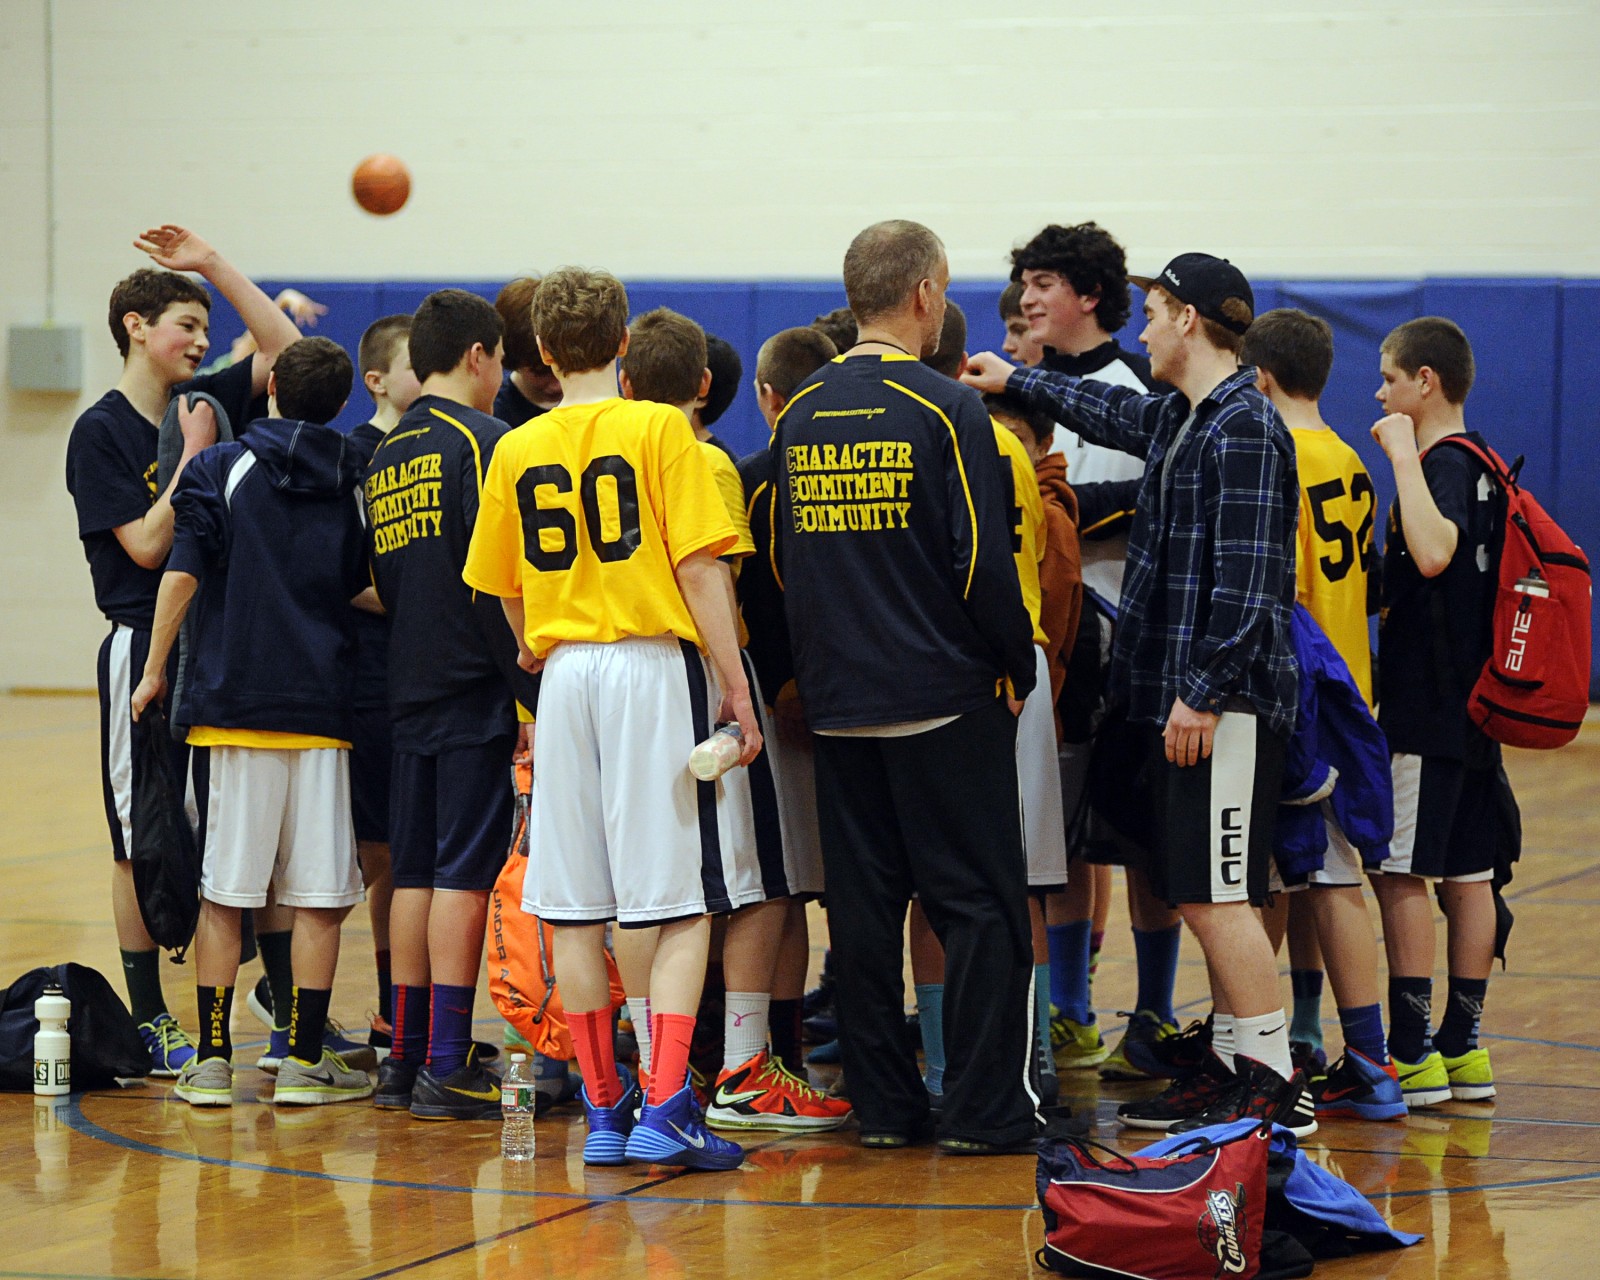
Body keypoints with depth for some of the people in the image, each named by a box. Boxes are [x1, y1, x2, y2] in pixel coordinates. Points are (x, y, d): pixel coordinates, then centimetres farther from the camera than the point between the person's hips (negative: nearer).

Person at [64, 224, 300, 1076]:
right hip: (146, 647, -6)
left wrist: (215, 265, 0)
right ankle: (147, 1022, 9)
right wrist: (193, 456, -13)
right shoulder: (100, 433, -8)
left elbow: (284, 349, 5)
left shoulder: (205, 405, 9)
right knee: (145, 843, 2)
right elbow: (146, 544, -14)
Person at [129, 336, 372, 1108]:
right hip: (322, 710, 1)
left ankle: (213, 1061, 5)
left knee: (222, 891, 4)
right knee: (320, 897, 5)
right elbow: (361, 589, 11)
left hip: (231, 705, -1)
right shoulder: (353, 483, 6)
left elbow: (183, 573, -9)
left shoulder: (220, 469, -2)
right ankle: (304, 1060, 4)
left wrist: (155, 670, 0)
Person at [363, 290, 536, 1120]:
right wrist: (532, 689, -15)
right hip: (475, 687, -7)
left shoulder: (385, 456, 15)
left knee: (416, 873, 10)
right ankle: (446, 1068, -9)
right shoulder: (480, 440, -8)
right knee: (463, 873, -7)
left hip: (409, 687, 7)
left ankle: (406, 1059, 12)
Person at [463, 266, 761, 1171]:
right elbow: (698, 566, -9)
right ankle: (665, 1111, -12)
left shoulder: (517, 451, 8)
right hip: (654, 663, -4)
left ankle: (605, 1111, 10)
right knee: (678, 901, -2)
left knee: (575, 909, 8)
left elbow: (506, 587, 15)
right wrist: (735, 685, -5)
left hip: (564, 670, 4)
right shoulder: (659, 429, -3)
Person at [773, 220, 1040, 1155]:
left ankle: (883, 1105, 11)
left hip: (838, 703, 6)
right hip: (946, 695, -5)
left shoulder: (800, 418, 8)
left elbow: (784, 559, 13)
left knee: (863, 905, 9)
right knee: (980, 903, 0)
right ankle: (985, 1109, -1)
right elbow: (983, 560, -14)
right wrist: (1018, 665, -2)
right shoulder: (946, 409, -10)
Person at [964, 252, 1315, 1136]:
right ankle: (1235, 1065, 15)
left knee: (1215, 894, -9)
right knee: (1204, 896, 10)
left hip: (1226, 706, -9)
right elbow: (1112, 413, 39)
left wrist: (1204, 691, -21)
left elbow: (1245, 580, -19)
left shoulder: (1244, 429, -13)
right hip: (1181, 699, 9)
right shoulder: (1176, 420, 16)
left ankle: (1274, 1083, -7)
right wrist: (1016, 382, 49)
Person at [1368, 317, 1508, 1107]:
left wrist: (1404, 455, -28)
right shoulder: (1479, 463, 14)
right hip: (1470, 704, 9)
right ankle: (1463, 1048, 13)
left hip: (1425, 707, -9)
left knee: (1401, 872, -6)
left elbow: (1434, 553, -35)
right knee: (1465, 874, 10)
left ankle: (1412, 1054, -7)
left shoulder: (1443, 463, -15)